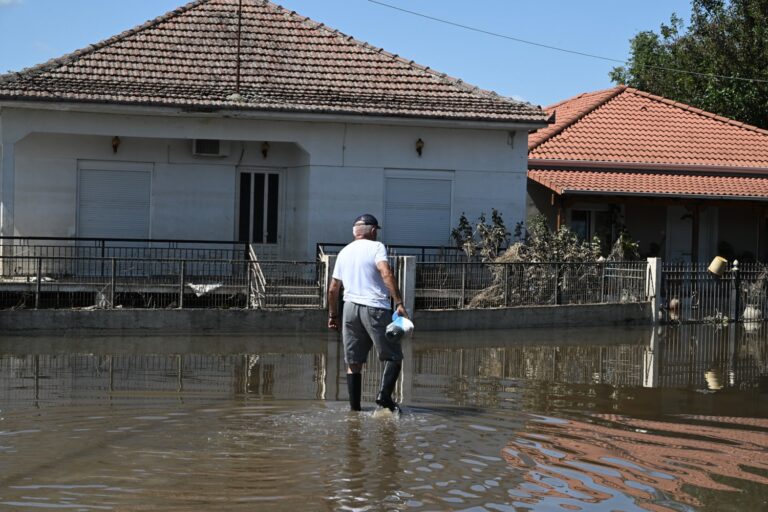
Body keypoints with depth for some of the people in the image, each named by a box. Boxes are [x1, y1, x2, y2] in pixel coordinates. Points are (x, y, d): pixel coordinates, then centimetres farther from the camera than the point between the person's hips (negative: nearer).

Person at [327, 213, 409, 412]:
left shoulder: (344, 252, 16)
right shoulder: (376, 247, -1)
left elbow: (333, 288, 20)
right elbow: (386, 274, -17)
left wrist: (333, 315, 29)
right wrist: (399, 303, -21)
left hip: (350, 308, 6)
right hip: (375, 308, -5)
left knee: (353, 363, 10)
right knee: (394, 356, 2)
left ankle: (354, 406, 9)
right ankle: (384, 395, -16)